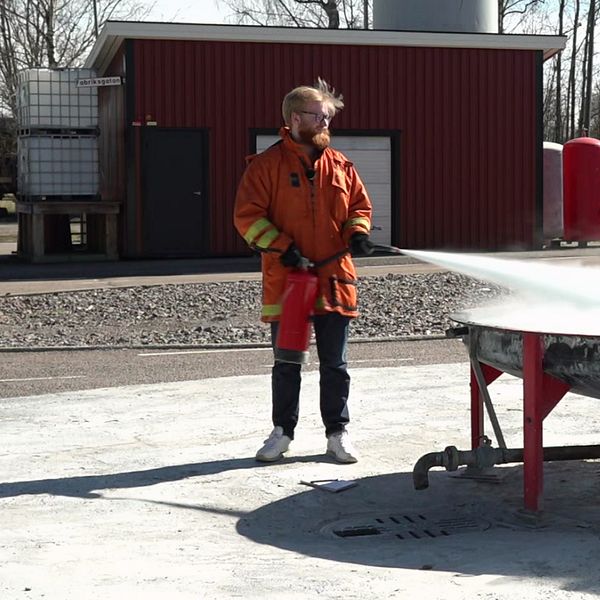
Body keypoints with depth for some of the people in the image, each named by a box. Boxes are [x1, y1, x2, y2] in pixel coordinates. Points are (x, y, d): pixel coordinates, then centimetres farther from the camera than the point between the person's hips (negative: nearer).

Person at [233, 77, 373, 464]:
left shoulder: (340, 166, 9)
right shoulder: (267, 165, -4)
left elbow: (360, 206, 16)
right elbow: (246, 216, -6)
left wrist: (358, 233, -5)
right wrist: (280, 246, -16)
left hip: (334, 279, 3)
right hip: (285, 281, -3)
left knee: (335, 364, 9)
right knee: (286, 363, 8)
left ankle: (338, 432, 20)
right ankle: (283, 432, 21)